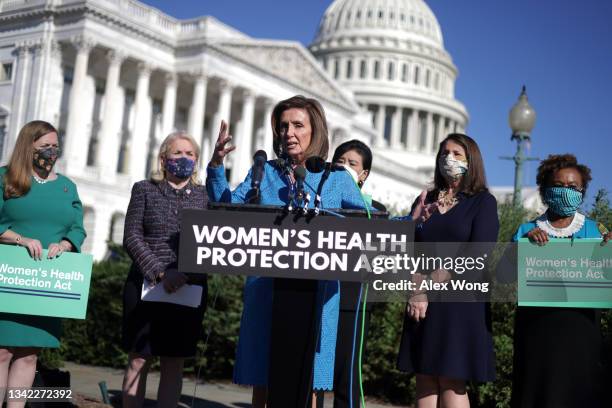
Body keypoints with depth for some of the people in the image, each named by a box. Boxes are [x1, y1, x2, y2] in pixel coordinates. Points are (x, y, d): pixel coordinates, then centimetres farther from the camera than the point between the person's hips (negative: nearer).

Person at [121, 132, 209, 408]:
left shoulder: (205, 196, 10)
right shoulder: (144, 190, 8)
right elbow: (132, 237, -1)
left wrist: (188, 276, -14)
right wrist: (160, 273, -14)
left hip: (189, 289, 1)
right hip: (145, 285, -1)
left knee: (174, 362, 3)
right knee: (139, 359, -1)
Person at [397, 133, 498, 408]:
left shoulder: (483, 202, 2)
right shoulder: (425, 201, 16)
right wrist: (416, 291, -11)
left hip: (460, 301, -4)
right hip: (422, 304, 5)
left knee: (452, 381, -6)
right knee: (425, 378, 2)